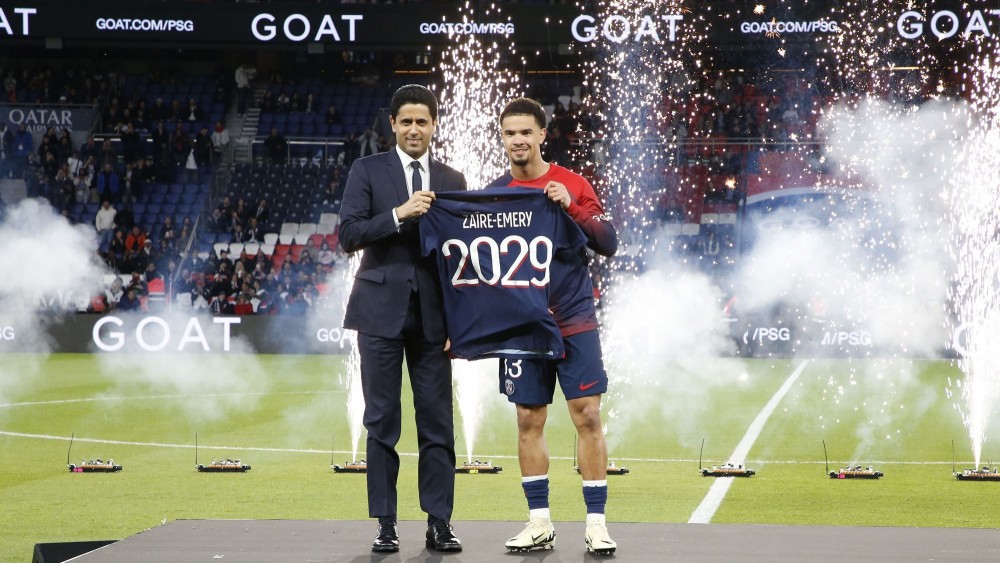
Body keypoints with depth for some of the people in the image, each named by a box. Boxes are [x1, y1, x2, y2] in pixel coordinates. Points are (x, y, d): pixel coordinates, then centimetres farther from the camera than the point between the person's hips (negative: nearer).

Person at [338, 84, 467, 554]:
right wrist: (399, 214, -19)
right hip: (382, 309, -2)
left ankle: (439, 523, 6)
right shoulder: (368, 171, 4)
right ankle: (386, 525, 6)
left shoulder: (452, 181, 11)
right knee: (382, 422, 1)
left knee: (437, 422, 1)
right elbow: (349, 234, -7)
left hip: (432, 314, 2)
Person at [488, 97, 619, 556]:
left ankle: (596, 524, -1)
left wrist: (571, 207, -18)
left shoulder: (572, 184, 0)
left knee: (588, 418, -4)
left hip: (574, 322, -2)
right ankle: (539, 524, 11)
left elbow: (608, 244, -6)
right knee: (529, 422, 4)